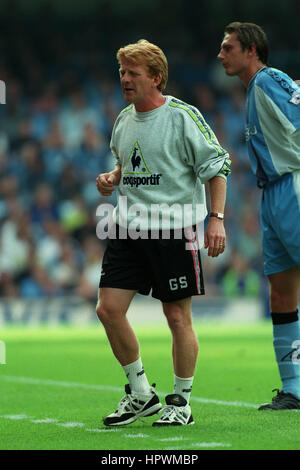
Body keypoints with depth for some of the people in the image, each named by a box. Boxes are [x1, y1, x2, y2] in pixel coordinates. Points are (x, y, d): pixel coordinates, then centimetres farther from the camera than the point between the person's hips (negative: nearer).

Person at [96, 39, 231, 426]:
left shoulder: (183, 116, -9)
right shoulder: (124, 120, 11)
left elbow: (217, 166, -6)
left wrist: (216, 218, -14)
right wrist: (111, 179, 5)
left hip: (174, 230, -6)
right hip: (128, 228, 6)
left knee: (177, 317, -1)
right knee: (108, 309, -2)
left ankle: (181, 402, 13)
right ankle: (140, 394, 13)